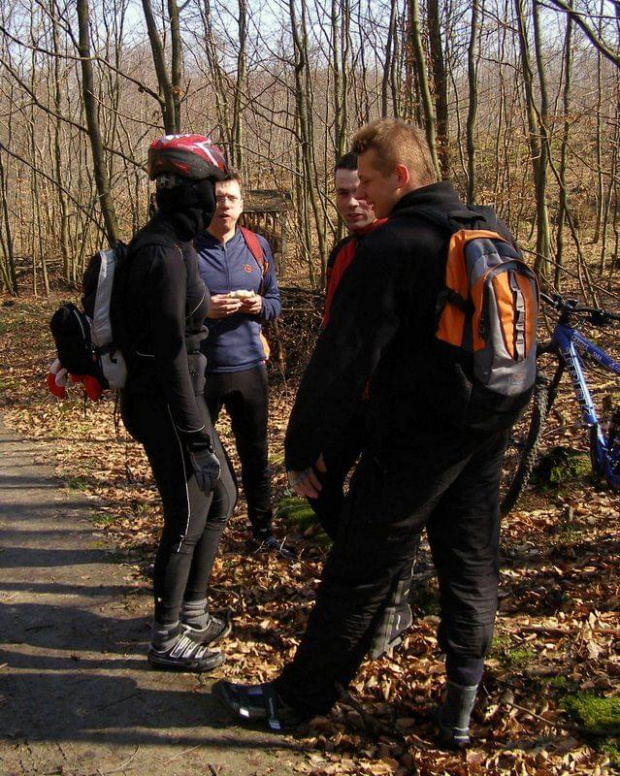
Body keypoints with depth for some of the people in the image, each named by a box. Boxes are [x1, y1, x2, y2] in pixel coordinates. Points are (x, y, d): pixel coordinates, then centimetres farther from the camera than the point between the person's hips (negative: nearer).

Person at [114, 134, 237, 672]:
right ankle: (168, 641, 21)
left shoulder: (172, 243, 10)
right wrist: (198, 442, -21)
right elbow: (169, 355, -23)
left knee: (221, 498, 19)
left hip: (182, 393, 10)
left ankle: (193, 614, 33)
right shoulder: (163, 253, -21)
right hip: (166, 404, -10)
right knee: (187, 521, 3)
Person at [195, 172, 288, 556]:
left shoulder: (257, 246, 6)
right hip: (200, 370, -3)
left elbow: (275, 301, 13)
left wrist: (259, 305, -9)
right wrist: (202, 310, -20)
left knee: (256, 455, 14)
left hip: (250, 367, 4)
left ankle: (264, 531, 30)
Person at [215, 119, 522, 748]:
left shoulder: (389, 247, -16)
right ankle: (460, 707, 24)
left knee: (358, 577, 3)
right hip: (486, 435, 8)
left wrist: (301, 447, -10)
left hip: (414, 438, -7)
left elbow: (343, 359, -17)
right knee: (471, 568, 15)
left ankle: (295, 700, 19)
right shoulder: (490, 234, 9)